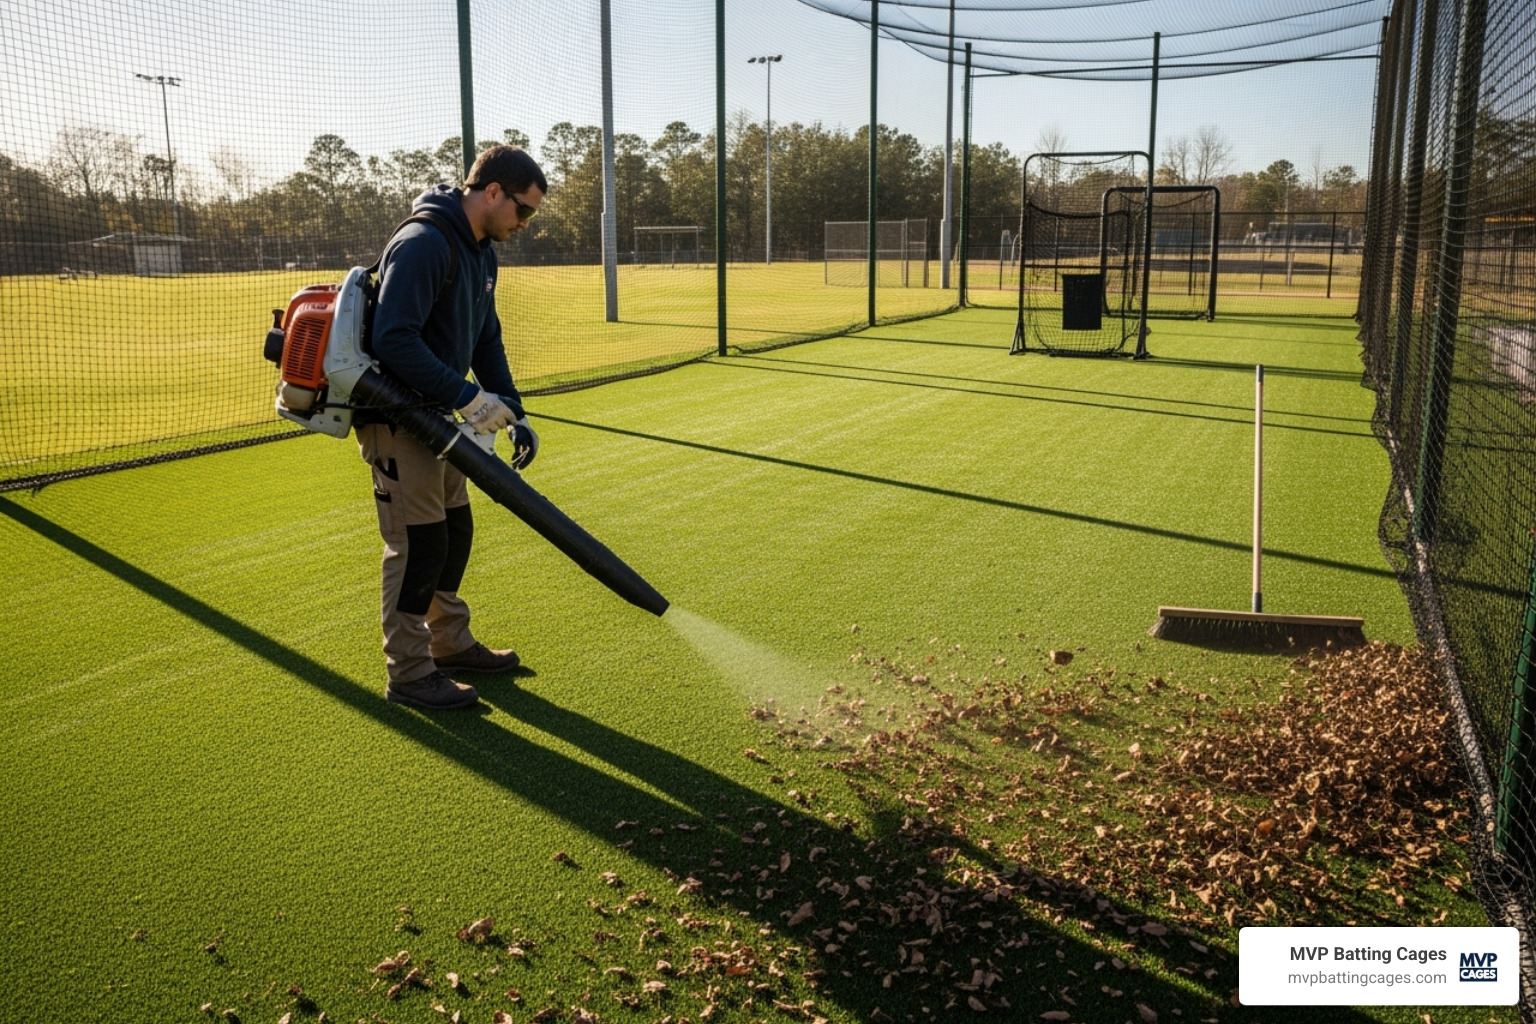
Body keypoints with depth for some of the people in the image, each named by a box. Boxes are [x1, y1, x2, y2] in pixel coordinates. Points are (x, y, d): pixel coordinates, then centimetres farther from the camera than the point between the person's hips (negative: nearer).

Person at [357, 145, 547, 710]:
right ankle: (408, 674, 11)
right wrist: (468, 397, -28)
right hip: (397, 419, -9)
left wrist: (512, 411, 7)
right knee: (417, 545, -2)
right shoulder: (422, 243, -22)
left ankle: (450, 643, 34)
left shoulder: (481, 251, 9)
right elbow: (394, 340, -30)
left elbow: (487, 339, 15)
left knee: (454, 534, 17)